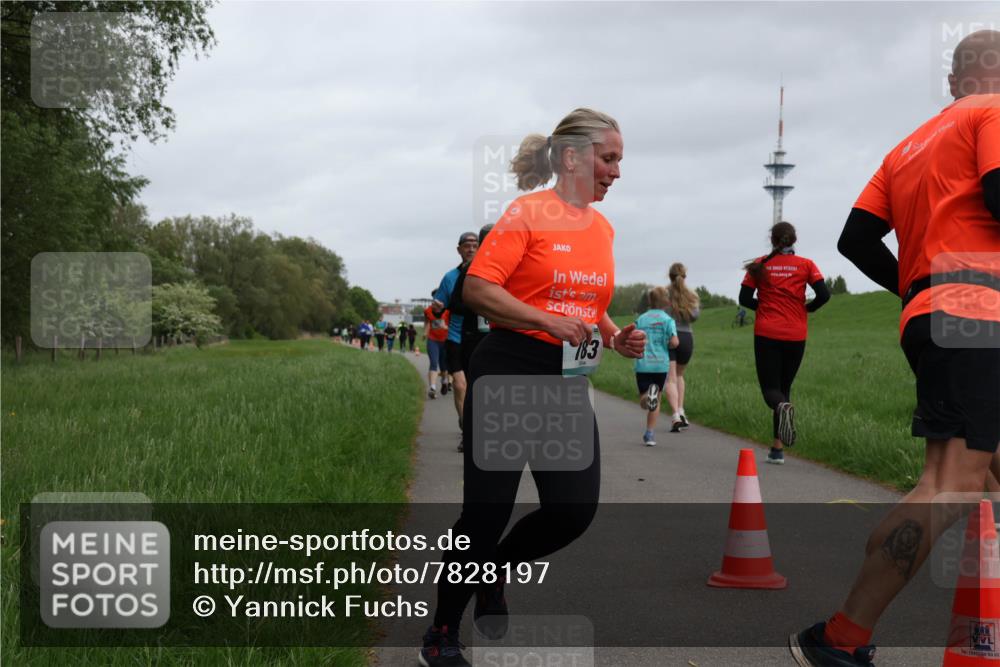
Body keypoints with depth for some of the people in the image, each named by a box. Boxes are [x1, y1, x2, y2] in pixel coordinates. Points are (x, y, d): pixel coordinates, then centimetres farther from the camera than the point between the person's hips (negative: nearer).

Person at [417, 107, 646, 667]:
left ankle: (493, 572, 26)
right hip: (508, 376, -6)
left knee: (575, 510, -3)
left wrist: (616, 337, 3)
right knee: (487, 511, -3)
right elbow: (477, 289, -15)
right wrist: (551, 322, -23)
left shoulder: (603, 227, 12)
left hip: (567, 385, 6)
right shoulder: (528, 213, -9)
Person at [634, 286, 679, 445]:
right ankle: (650, 434, 9)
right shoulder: (667, 320, -2)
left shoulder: (641, 319, 5)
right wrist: (666, 345, 9)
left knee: (644, 402, 5)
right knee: (656, 400, 12)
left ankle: (648, 395, -31)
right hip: (661, 364, -1)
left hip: (642, 365, 1)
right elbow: (674, 342, -13)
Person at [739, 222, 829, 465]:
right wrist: (806, 308, 10)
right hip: (796, 336, 1)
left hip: (766, 334, -1)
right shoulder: (805, 265, 1)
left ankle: (783, 407, -34)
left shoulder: (760, 265, 1)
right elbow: (824, 295, -8)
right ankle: (777, 449, 9)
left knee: (771, 387, 4)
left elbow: (744, 299, -2)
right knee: (784, 387, 13)